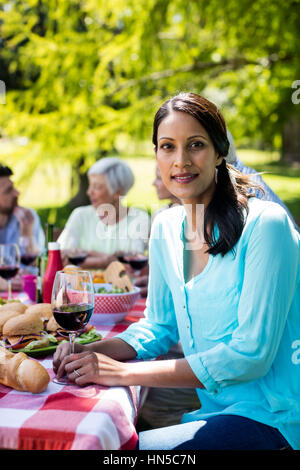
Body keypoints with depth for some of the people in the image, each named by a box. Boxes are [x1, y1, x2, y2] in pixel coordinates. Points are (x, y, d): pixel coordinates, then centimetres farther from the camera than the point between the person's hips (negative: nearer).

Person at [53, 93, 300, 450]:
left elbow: (250, 353, -20)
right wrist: (92, 352, -7)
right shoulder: (165, 227, 4)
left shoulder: (265, 224, -17)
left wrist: (124, 373, -22)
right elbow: (159, 326, 13)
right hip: (216, 410, 6)